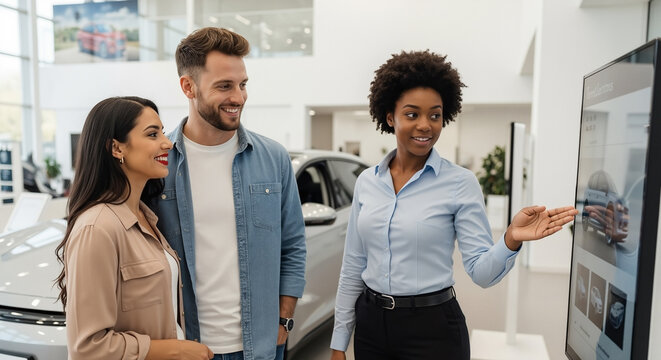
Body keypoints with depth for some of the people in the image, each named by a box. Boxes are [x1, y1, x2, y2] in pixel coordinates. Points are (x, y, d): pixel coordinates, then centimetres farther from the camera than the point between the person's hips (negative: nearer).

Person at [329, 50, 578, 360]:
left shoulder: (460, 182, -10)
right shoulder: (367, 182, 0)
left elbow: (481, 272, -12)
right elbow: (353, 266, 4)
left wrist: (511, 239, -32)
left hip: (432, 328, -3)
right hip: (370, 324, 3)